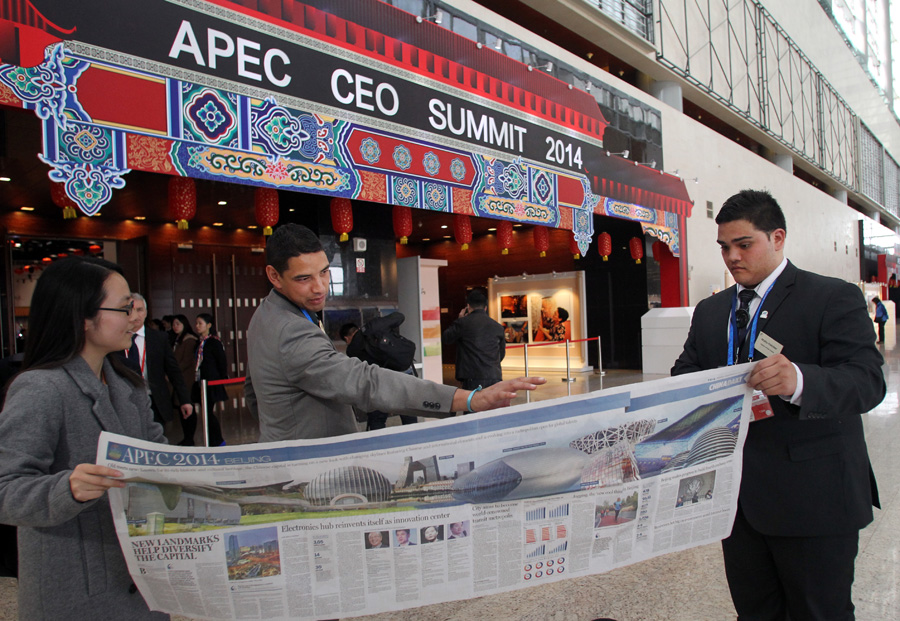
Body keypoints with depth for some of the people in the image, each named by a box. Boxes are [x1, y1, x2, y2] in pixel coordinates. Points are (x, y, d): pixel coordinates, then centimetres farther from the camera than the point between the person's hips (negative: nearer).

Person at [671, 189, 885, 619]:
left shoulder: (834, 299, -6)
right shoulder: (710, 312, 12)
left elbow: (867, 381, -19)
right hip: (738, 496, 5)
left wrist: (799, 381, -39)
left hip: (812, 498, -5)